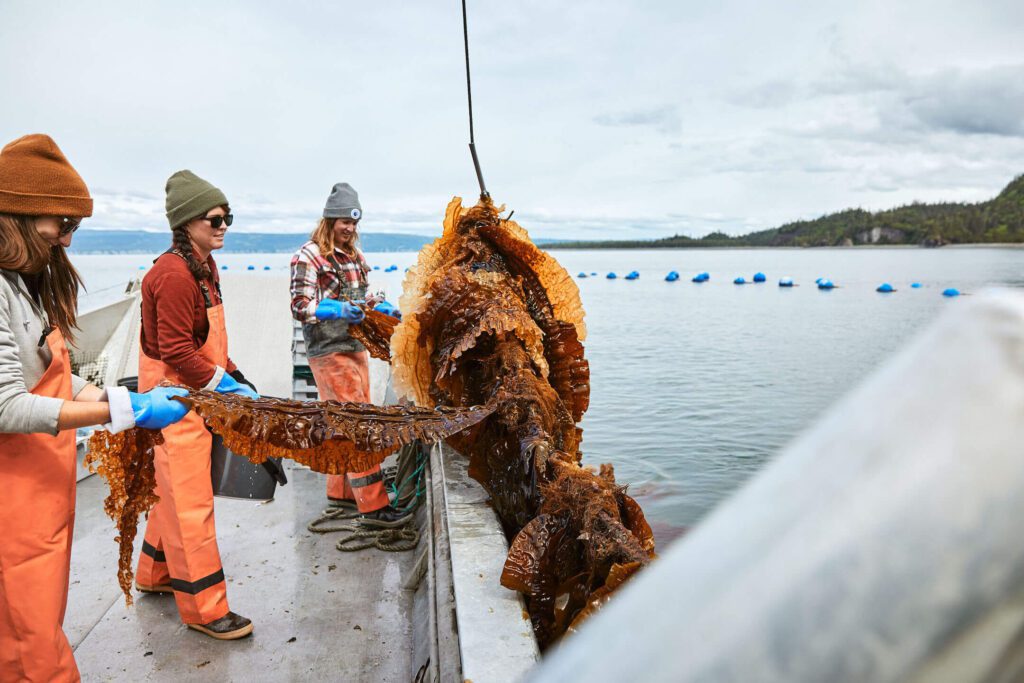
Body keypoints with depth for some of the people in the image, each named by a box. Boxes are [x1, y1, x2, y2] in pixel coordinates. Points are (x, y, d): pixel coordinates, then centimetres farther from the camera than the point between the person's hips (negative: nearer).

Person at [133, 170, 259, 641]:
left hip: (196, 391, 10)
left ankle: (156, 573, 40)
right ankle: (203, 608, 9)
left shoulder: (204, 266, 10)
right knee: (190, 500, -2)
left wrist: (235, 375, 8)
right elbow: (177, 353, -23)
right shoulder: (174, 274, -21)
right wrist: (229, 387, -18)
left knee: (176, 489, 21)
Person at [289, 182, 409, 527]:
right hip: (329, 353, -8)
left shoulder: (354, 256, 15)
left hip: (357, 348, 8)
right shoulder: (308, 257, -9)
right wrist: (338, 310, -28)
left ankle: (341, 491, 28)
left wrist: (383, 308, 3)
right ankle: (373, 506, -6)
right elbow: (300, 307, -14)